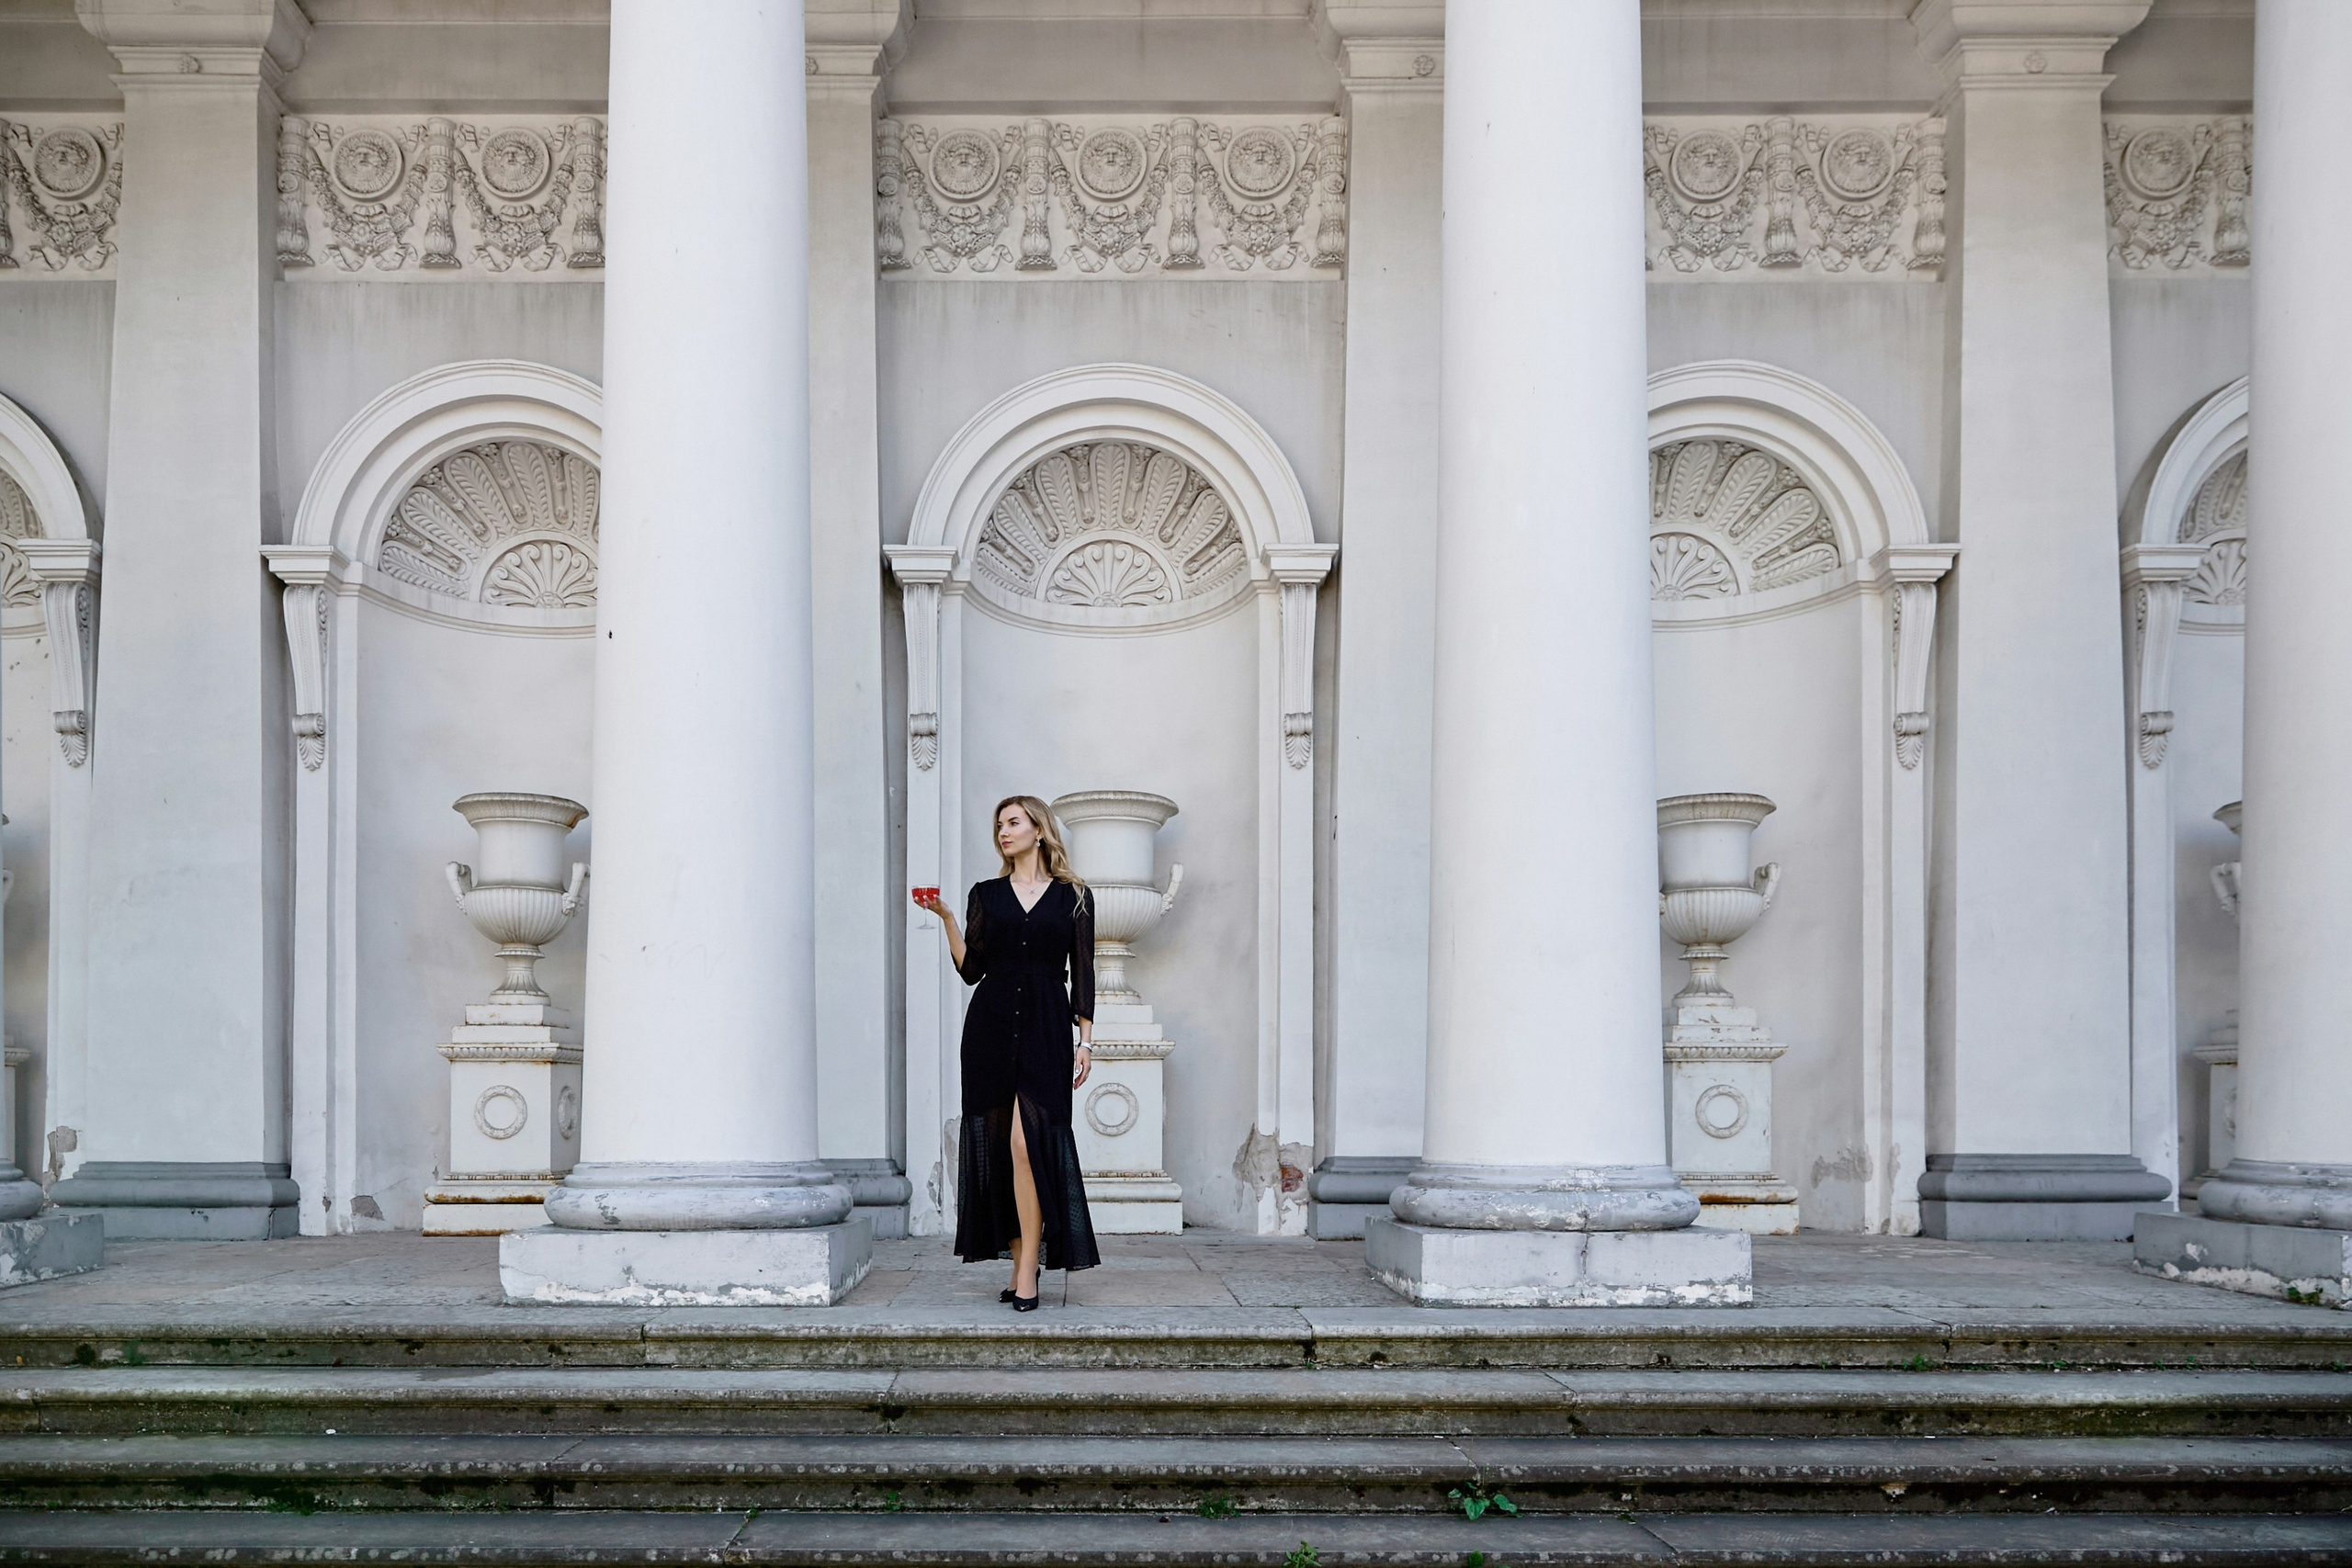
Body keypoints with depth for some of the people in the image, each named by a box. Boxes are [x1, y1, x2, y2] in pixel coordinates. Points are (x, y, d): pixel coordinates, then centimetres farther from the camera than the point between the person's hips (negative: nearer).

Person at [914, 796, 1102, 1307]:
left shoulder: (1073, 897, 8)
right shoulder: (986, 895, 13)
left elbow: (1082, 974, 6)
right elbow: (970, 970, 7)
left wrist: (1086, 1040, 0)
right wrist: (945, 917, -3)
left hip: (1046, 1027, -3)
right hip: (991, 1025, 3)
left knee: (1026, 1140, -15)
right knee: (997, 1142, 2)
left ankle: (1027, 1270, -13)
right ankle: (1023, 1262, 11)